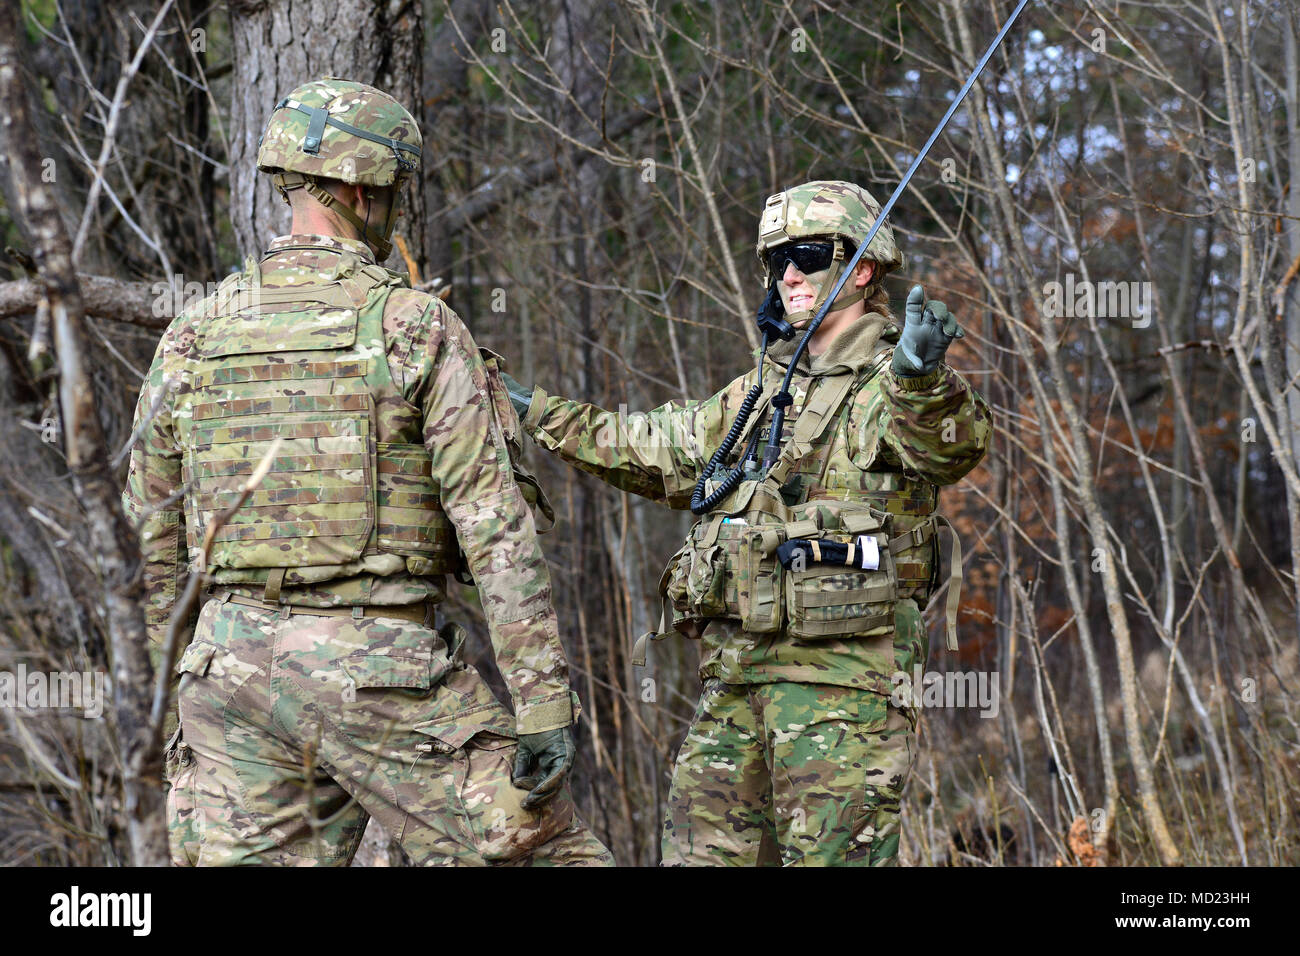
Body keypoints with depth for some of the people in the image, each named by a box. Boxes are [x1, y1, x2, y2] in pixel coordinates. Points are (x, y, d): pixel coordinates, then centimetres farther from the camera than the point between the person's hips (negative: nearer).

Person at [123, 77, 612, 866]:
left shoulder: (191, 339, 8)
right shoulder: (419, 328, -6)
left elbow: (157, 537, 15)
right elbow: (499, 533, -11)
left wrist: (186, 679, 27)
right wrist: (544, 706, -11)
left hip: (236, 657, 5)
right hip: (383, 667, -5)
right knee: (546, 852, 5)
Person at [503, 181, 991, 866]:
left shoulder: (890, 387, -4)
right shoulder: (763, 388, 21)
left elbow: (951, 447, -27)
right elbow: (653, 452, 34)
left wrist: (920, 375, -49)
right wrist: (536, 412, 37)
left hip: (841, 681, -8)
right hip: (734, 678, 8)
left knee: (832, 856, -9)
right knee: (700, 852, 8)